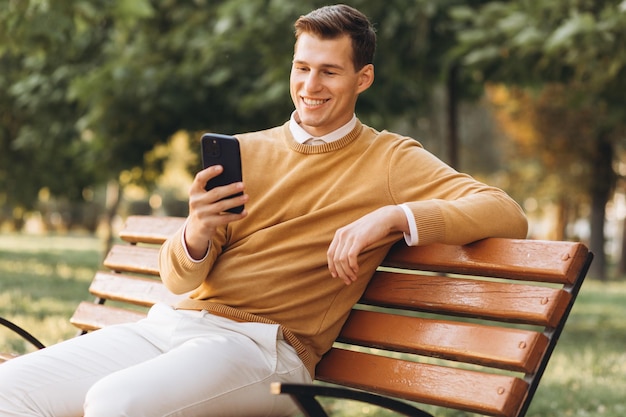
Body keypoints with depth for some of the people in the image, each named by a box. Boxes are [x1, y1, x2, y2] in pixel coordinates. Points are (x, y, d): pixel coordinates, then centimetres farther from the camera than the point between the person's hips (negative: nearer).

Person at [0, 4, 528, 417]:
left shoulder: (390, 160, 5)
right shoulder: (246, 152, 15)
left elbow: (506, 213, -8)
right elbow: (177, 277, 8)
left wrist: (393, 217, -21)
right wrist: (197, 232, -16)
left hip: (261, 345, -5)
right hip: (169, 325, 5)